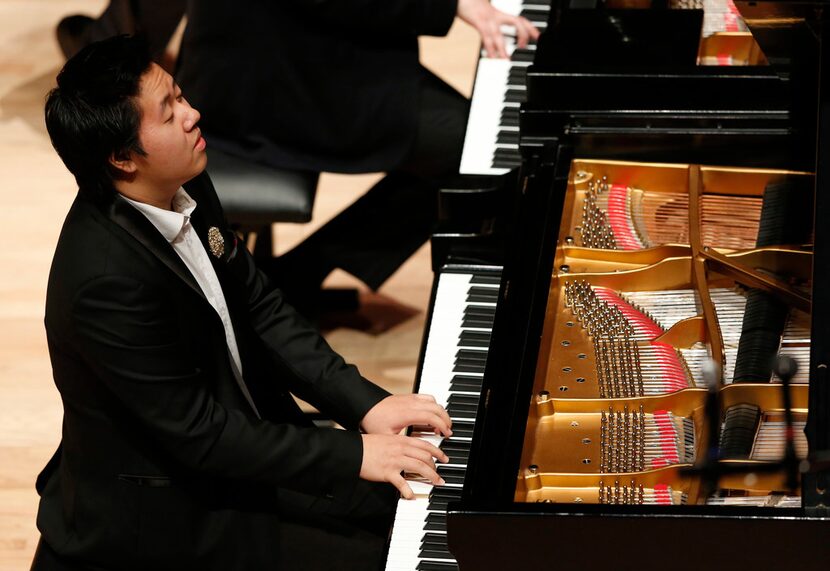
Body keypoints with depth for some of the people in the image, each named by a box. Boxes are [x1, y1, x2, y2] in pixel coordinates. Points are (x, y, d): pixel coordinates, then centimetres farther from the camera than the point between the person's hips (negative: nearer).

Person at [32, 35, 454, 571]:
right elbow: (197, 434, -27)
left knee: (403, 502, 10)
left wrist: (365, 402, -4)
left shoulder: (184, 188, -6)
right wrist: (353, 455, -22)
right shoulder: (106, 279, -32)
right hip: (158, 517, -9)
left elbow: (259, 307, 6)